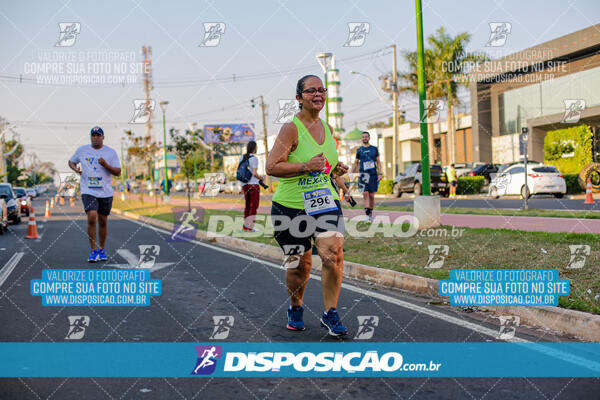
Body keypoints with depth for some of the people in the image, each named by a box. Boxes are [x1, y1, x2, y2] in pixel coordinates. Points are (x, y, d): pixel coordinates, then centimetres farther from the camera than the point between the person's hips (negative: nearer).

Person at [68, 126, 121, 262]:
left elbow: (118, 172, -2)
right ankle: (93, 250, -8)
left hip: (105, 192, 1)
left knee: (103, 221, 9)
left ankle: (101, 250, 26)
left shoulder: (111, 152, 2)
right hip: (88, 191, -1)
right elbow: (71, 161, 20)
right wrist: (75, 169, -2)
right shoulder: (82, 150, 5)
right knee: (92, 218, -17)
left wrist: (105, 165, -18)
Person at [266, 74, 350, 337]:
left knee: (333, 252, -17)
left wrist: (336, 170, 5)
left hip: (325, 201, 4)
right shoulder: (291, 128, -10)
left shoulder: (327, 128, 10)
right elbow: (272, 167, -16)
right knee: (299, 265, 5)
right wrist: (306, 166, -23)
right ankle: (295, 308, 34)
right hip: (290, 206, -4)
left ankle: (330, 314, -1)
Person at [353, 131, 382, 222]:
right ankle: (367, 214, -13)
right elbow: (356, 163, 16)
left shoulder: (374, 149, 9)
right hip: (363, 174, -1)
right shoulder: (359, 150, 9)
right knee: (365, 194, -12)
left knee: (372, 195, 3)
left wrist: (380, 173, 0)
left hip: (373, 174, 1)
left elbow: (378, 162, 10)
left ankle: (371, 213, 17)